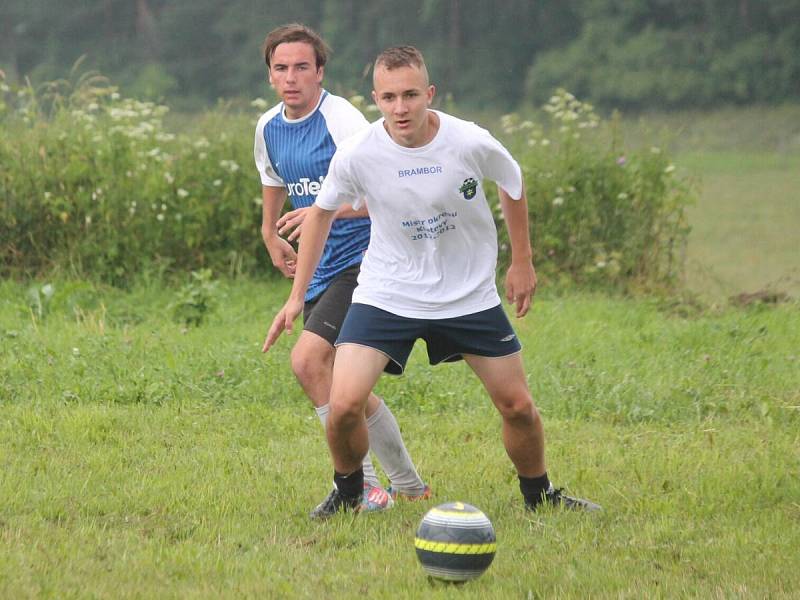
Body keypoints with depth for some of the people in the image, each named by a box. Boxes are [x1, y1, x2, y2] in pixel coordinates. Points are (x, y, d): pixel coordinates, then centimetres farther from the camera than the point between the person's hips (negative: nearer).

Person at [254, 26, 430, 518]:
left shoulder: (341, 119, -17)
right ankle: (408, 484, 26)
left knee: (308, 359, -21)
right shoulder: (268, 129, 7)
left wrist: (327, 212, -36)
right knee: (344, 387, 11)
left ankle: (362, 486, -12)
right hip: (323, 269, 8)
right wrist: (272, 233, 33)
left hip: (363, 258, -8)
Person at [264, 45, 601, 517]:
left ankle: (539, 495, 34)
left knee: (519, 407, 6)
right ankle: (347, 493, 12)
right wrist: (297, 296, 3)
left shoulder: (472, 144, -19)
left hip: (470, 295, 1)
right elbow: (323, 212, 2)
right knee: (344, 405, -17)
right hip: (386, 294, -1)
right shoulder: (357, 155, -18)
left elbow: (513, 186, 4)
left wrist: (523, 261, 10)